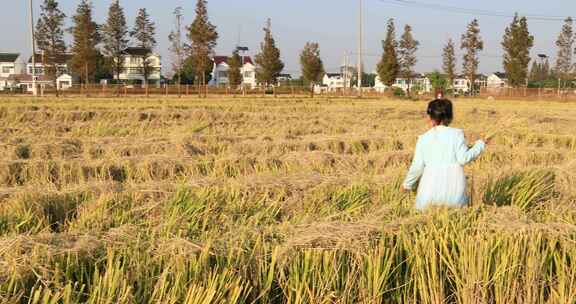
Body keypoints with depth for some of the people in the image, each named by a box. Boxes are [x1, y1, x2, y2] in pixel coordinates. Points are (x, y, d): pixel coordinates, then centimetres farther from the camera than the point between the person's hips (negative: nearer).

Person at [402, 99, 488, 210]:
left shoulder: (423, 138, 4)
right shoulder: (456, 134, 0)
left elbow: (417, 167, 3)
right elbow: (464, 158, -6)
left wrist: (407, 184, 18)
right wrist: (480, 145, 7)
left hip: (431, 187, 0)